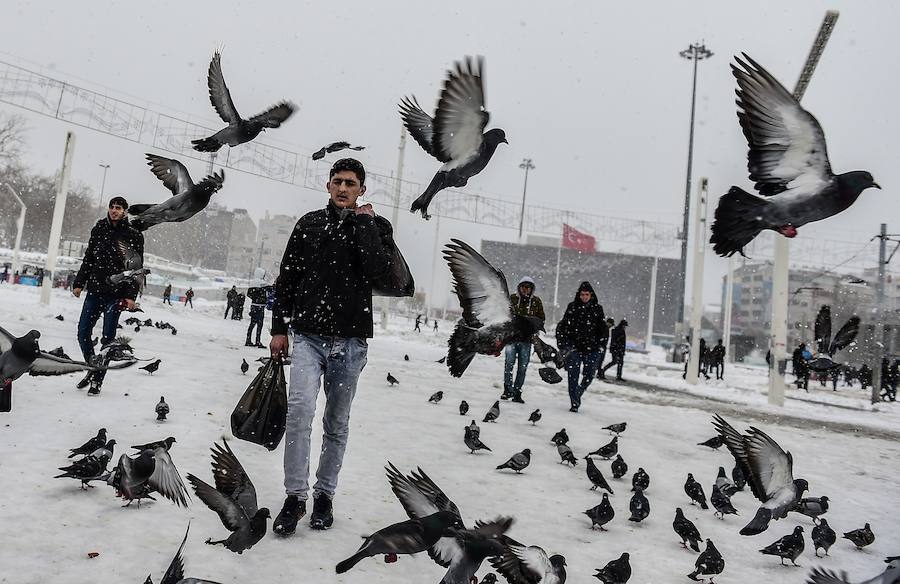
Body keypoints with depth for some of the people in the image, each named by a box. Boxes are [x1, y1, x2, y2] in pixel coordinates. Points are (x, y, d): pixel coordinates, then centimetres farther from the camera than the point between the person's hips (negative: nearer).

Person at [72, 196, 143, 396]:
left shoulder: (134, 235, -3)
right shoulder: (99, 229, 10)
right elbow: (88, 258, 16)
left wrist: (131, 295, -12)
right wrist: (79, 283, 12)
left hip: (116, 294, -4)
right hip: (94, 289, 5)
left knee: (107, 337, -1)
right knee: (83, 331, 4)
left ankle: (98, 379, 8)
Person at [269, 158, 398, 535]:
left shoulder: (376, 226, 5)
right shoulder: (309, 224, 10)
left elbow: (379, 268, -15)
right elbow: (287, 278, 12)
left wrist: (363, 222, -8)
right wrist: (279, 327, 8)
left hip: (350, 340, 0)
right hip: (308, 336, 1)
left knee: (337, 422, 9)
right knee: (300, 409, -17)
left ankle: (324, 495, 23)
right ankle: (295, 496, -6)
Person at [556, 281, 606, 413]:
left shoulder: (597, 308, 5)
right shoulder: (572, 307, 3)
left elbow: (603, 329, 10)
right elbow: (562, 326, 6)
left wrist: (601, 345, 2)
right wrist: (562, 345, 1)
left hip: (592, 348, 1)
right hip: (574, 347, -1)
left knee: (589, 375, 3)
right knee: (573, 376, -6)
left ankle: (578, 394, 31)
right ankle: (574, 403, 1)